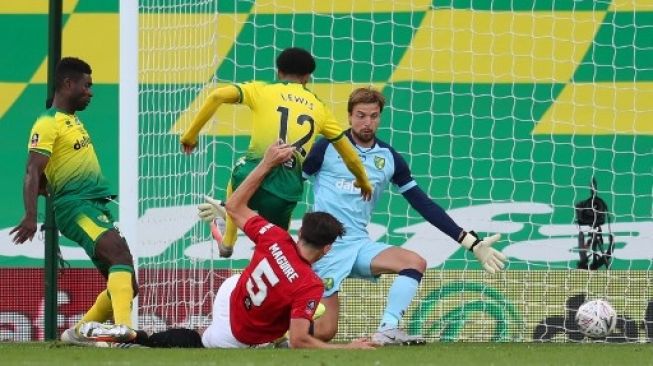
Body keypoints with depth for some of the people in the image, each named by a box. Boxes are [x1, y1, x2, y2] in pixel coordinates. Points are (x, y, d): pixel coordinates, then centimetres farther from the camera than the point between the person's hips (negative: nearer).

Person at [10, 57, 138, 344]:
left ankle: (80, 332, 20)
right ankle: (122, 326, -49)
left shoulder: (72, 120, 20)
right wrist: (30, 217, -27)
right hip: (75, 205, -10)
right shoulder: (48, 124, -8)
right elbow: (33, 173, -17)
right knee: (120, 253, -32)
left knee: (126, 284, 7)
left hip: (96, 206, 10)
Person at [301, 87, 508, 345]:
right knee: (323, 333, -12)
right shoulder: (327, 148, -5)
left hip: (359, 245, 4)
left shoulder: (389, 159, 6)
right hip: (324, 246, -4)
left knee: (415, 263, -21)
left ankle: (387, 330, -22)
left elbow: (425, 206, 8)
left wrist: (472, 243, 3)